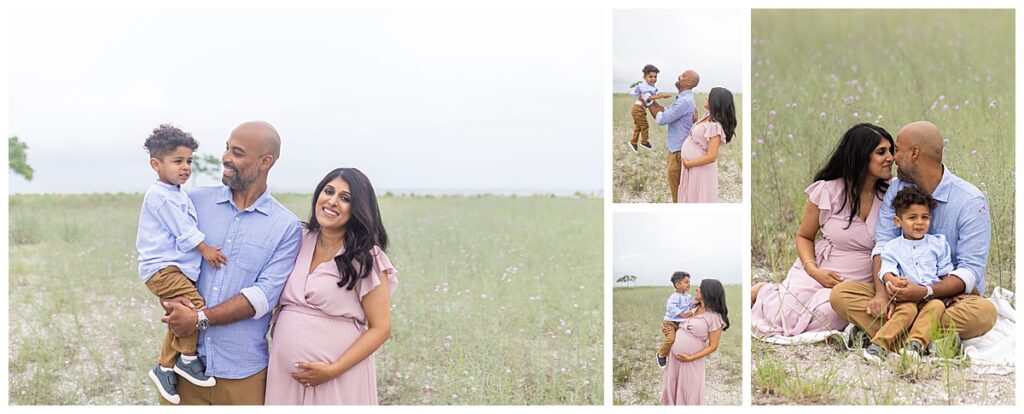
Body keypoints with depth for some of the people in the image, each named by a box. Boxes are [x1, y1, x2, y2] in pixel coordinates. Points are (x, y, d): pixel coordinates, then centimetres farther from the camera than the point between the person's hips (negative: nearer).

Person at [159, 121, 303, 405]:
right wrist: (172, 300, -12)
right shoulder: (196, 201, 4)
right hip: (186, 358, 2)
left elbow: (264, 296, -11)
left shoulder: (286, 227, -4)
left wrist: (200, 318, -17)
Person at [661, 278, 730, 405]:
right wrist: (670, 329, 3)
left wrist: (690, 358, -18)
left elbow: (713, 346, -14)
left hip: (691, 361, -6)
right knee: (672, 389, 15)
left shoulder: (714, 317, -16)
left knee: (690, 392, 7)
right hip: (674, 357, 6)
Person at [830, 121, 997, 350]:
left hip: (951, 295, -3)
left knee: (984, 313, -36)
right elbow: (883, 246, -6)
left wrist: (926, 292, -32)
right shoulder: (896, 190, 5)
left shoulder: (971, 200, -10)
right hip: (903, 291, 3)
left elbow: (971, 271, -15)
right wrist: (882, 294, -24)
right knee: (841, 293, -20)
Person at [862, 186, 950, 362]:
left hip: (932, 296, 2)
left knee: (937, 306, -30)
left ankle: (916, 342, -45)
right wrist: (893, 279, -29)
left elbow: (946, 272, 13)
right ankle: (879, 343, -44)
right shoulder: (893, 247, 8)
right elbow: (886, 269, -6)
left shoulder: (938, 243, 14)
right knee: (907, 309, -32)